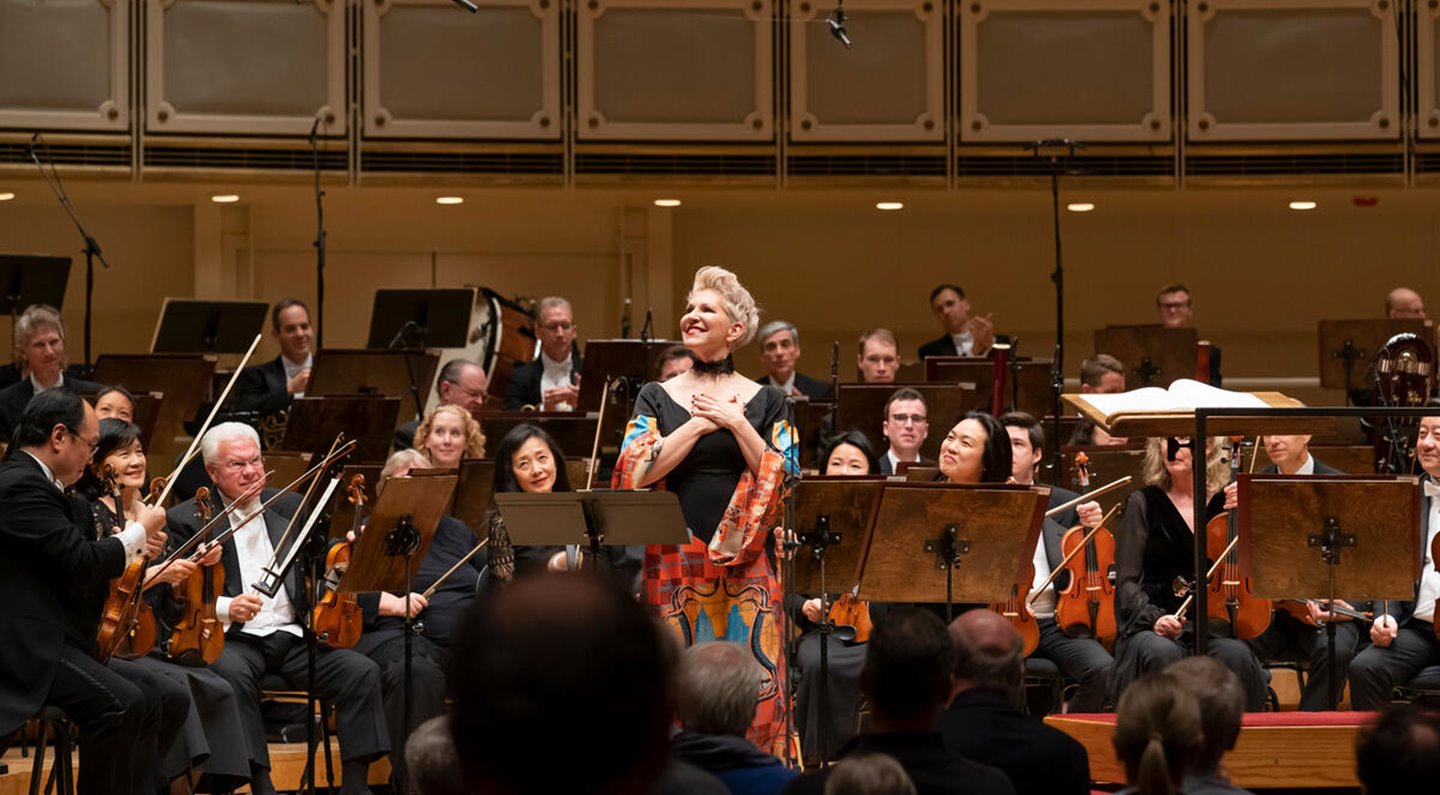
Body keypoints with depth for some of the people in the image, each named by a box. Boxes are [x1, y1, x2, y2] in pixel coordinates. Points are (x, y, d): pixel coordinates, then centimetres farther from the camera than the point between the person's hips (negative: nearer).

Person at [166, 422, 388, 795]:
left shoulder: (289, 509, 18)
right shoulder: (187, 520, 5)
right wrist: (224, 608, -21)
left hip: (292, 635, 4)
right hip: (233, 639, -4)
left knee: (362, 672, -19)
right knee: (232, 674, -37)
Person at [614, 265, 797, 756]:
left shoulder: (764, 402, 8)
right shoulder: (657, 398, 9)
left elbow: (785, 480, -3)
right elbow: (637, 472, -6)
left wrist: (737, 424, -10)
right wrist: (701, 425, -8)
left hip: (744, 563, -1)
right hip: (674, 563, 1)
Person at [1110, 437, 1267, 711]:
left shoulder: (1224, 503, 11)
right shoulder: (1145, 502, 6)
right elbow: (1128, 582, 1)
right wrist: (1154, 617, -18)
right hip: (1153, 625, -1)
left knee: (1236, 654, -32)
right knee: (1163, 653, -36)